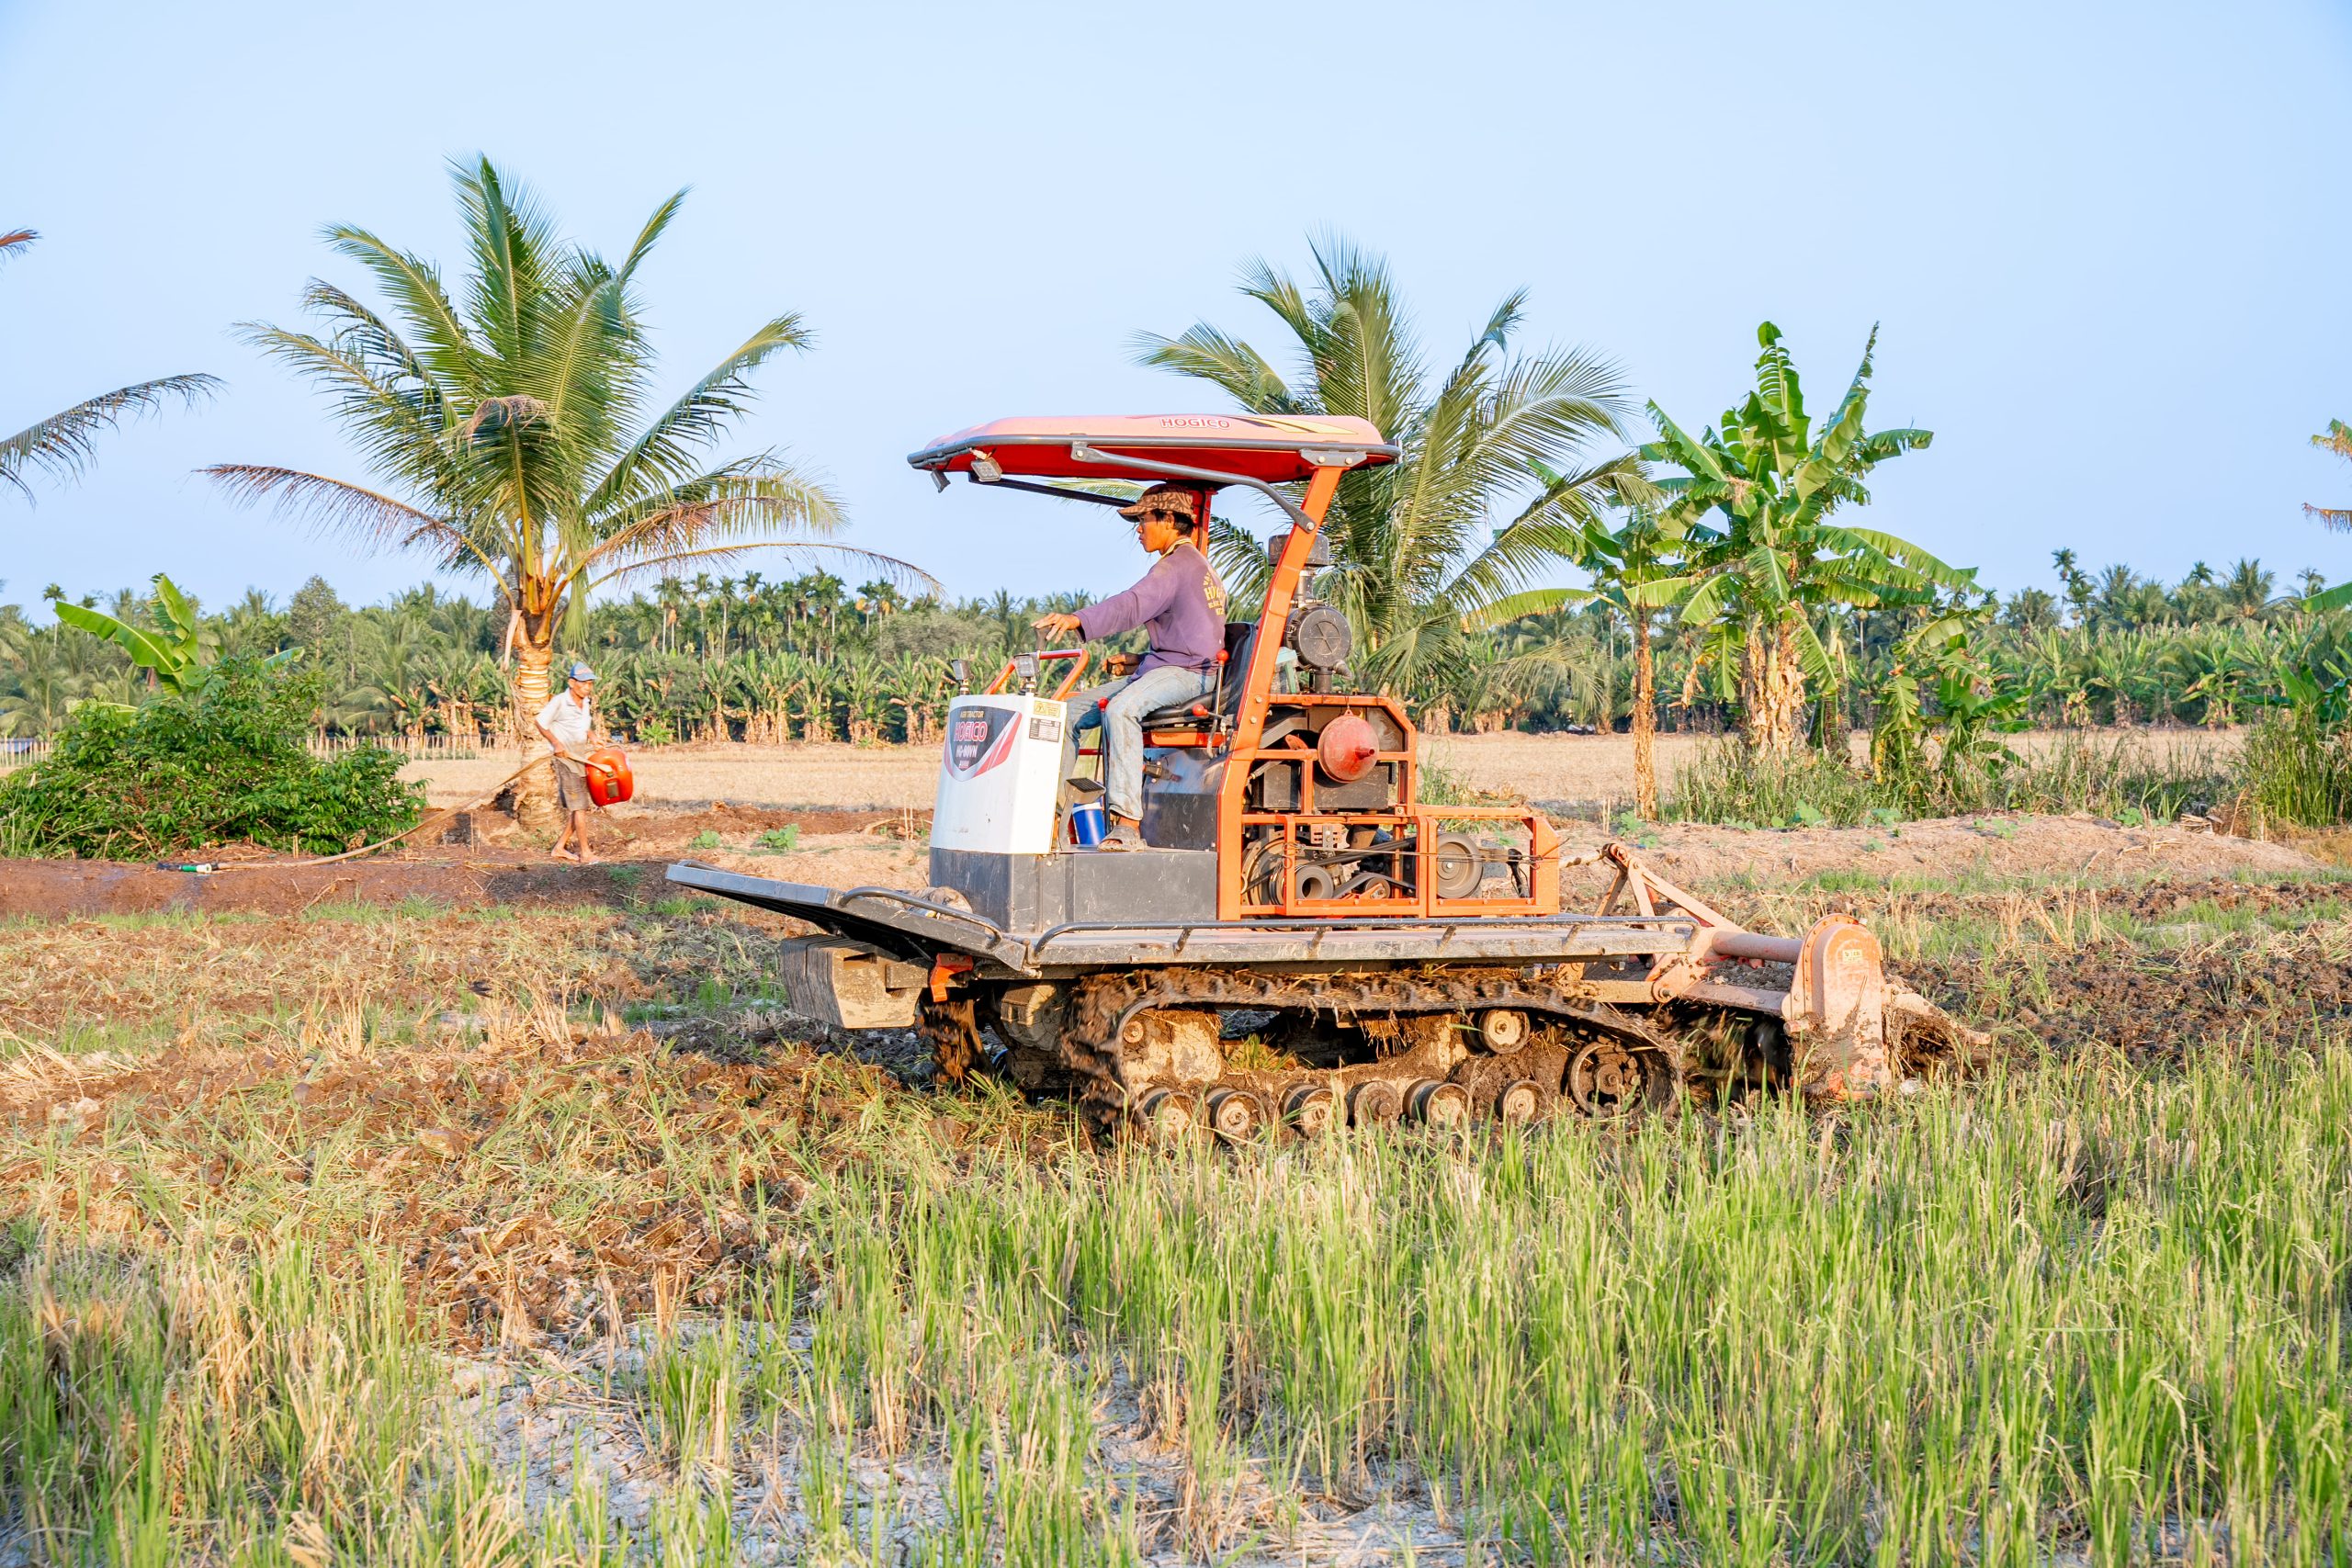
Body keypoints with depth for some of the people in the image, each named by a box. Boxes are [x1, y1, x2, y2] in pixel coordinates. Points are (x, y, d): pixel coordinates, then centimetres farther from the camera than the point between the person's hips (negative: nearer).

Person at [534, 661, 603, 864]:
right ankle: (585, 853, -5)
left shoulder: (588, 702, 7)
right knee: (579, 805, -9)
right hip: (565, 757, -8)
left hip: (581, 756, 8)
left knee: (578, 806, 10)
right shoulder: (559, 701, -14)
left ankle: (560, 847, 21)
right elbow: (540, 722, -5)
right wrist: (556, 743, -14)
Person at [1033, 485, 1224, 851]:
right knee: (1070, 709, 3)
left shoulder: (1178, 564, -10)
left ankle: (1128, 825, -45)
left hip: (1186, 671, -11)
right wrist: (1136, 660, 19)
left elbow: (1133, 605, -28)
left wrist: (1076, 620, -40)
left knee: (1120, 708, -38)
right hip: (1162, 667, 11)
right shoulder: (1197, 565, 23)